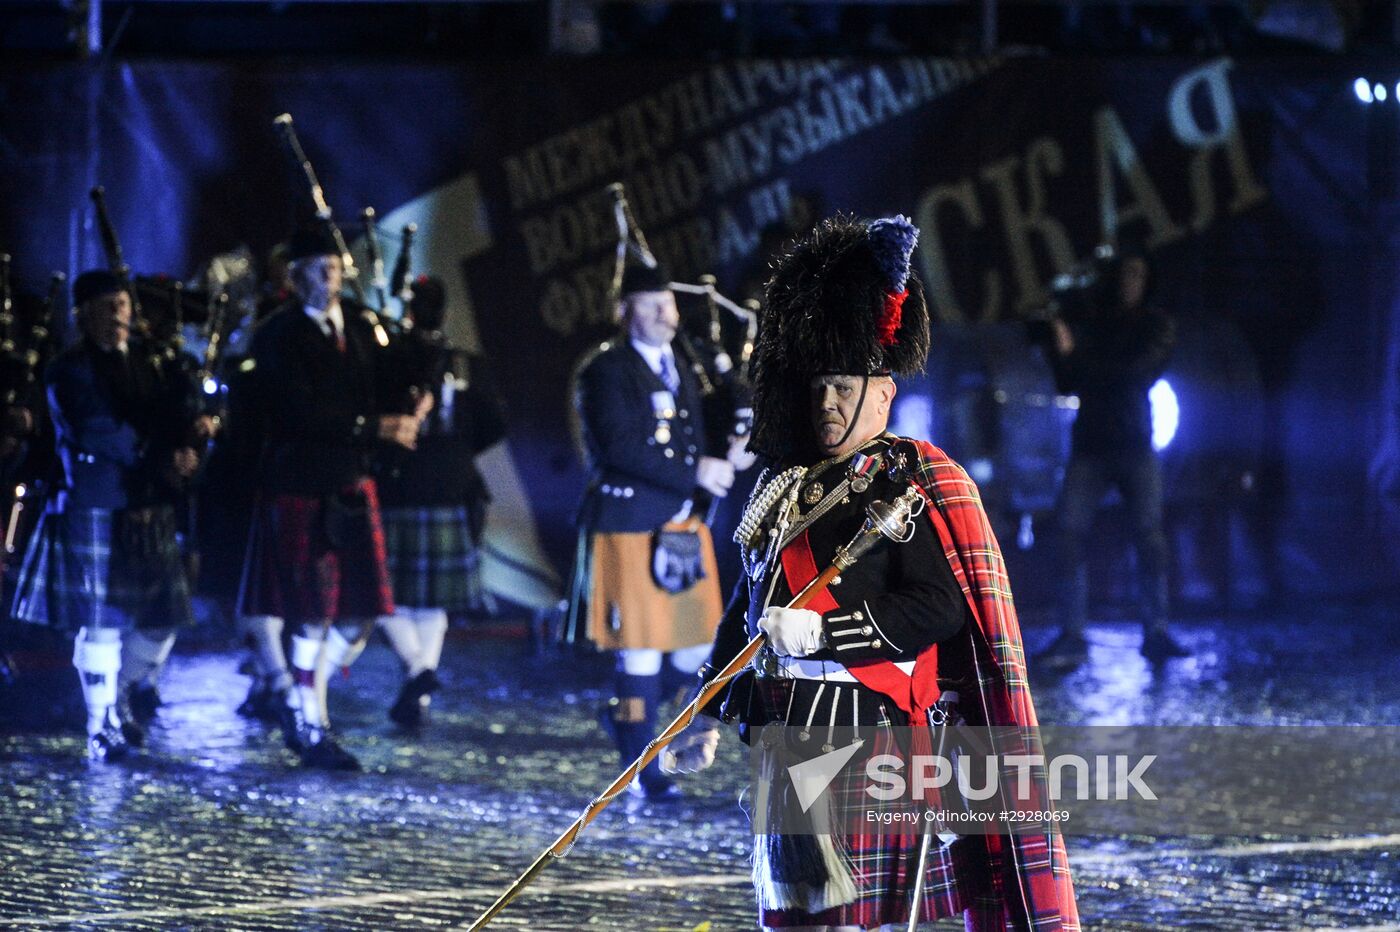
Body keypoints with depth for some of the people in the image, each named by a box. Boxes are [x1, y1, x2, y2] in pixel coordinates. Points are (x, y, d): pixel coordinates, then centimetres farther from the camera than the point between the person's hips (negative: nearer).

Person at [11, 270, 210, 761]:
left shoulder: (150, 362, 15)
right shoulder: (70, 370, -4)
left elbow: (178, 414, 8)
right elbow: (98, 433, -15)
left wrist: (195, 429, -16)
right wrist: (159, 459, -19)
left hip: (152, 510, 6)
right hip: (96, 512, -6)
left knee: (163, 615, 8)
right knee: (102, 620, -4)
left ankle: (122, 698, 29)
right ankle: (103, 729, 4)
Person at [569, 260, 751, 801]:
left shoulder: (687, 371, 16)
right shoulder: (606, 372, -7)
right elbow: (621, 447, -20)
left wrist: (726, 460, -5)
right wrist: (695, 471, -21)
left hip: (683, 527, 7)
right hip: (630, 527, -7)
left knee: (696, 646, 7)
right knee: (641, 650, -3)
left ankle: (626, 713, 31)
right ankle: (641, 771, 6)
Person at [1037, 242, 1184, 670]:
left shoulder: (1156, 326, 7)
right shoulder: (1089, 326, 13)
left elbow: (1142, 371, -10)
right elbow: (1067, 383, 8)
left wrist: (1079, 360, -10)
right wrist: (1061, 352, -11)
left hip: (1134, 445, -2)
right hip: (1089, 445, 2)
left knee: (1149, 535, -12)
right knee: (1071, 534, -10)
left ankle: (1156, 632, -7)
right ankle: (1071, 637, -11)